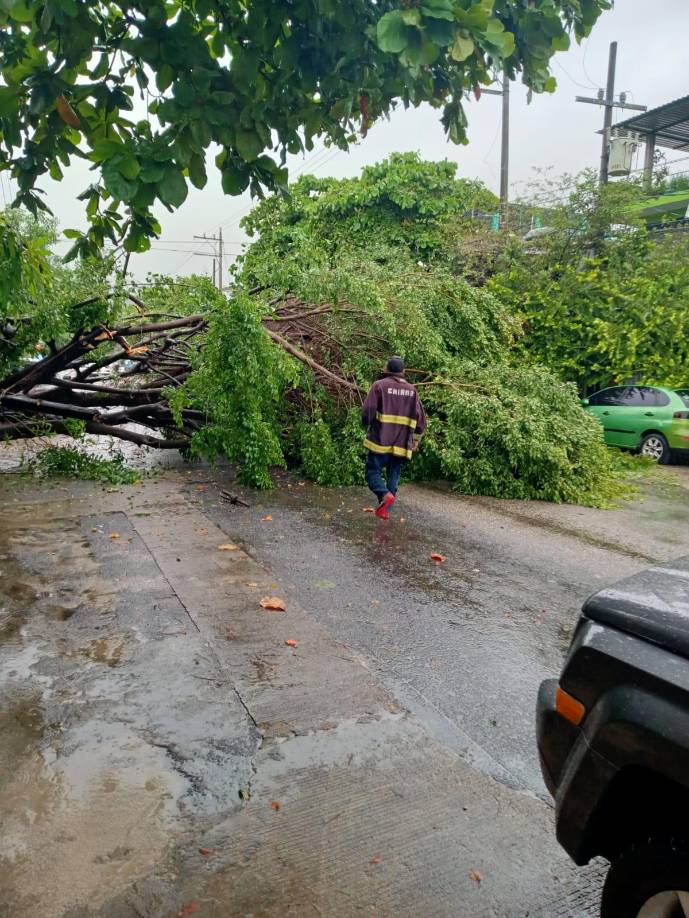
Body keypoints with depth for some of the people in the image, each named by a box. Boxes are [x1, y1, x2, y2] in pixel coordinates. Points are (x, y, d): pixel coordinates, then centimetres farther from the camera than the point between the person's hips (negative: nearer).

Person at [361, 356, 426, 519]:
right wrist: (416, 438, 18)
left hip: (381, 440, -4)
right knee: (393, 476, 12)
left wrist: (368, 424, 11)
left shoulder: (379, 385, -5)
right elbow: (420, 417, 7)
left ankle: (385, 495, -19)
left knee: (373, 471, 5)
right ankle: (385, 510, 12)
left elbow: (367, 411, -9)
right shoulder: (412, 390, 7)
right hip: (402, 443, 4)